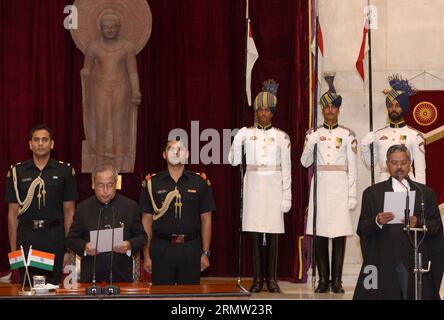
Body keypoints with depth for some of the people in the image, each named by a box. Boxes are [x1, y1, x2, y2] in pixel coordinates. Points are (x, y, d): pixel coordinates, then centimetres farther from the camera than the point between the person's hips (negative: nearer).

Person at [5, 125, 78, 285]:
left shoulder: (64, 171, 4)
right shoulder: (17, 172, 6)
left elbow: (69, 212, 5)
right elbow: (12, 213, 7)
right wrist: (13, 250, 2)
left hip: (54, 237, 0)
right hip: (26, 237, 0)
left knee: (53, 287, 2)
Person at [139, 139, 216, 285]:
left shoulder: (200, 182, 5)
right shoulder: (152, 183, 4)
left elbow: (206, 219, 7)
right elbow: (147, 220, 5)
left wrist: (205, 253, 2)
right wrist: (146, 255, 1)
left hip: (191, 248, 0)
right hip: (161, 247, 0)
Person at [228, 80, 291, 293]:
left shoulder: (281, 137, 5)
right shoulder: (246, 134, 7)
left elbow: (286, 169, 4)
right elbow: (234, 160, 2)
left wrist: (286, 196, -1)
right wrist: (238, 139, -11)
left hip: (273, 187, -1)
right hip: (254, 185, 1)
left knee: (273, 233, 0)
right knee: (255, 233, 1)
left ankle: (271, 278, 8)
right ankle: (257, 278, 8)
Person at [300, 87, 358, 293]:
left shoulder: (348, 135, 5)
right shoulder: (313, 134, 9)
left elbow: (352, 167, 4)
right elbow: (305, 162, 2)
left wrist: (352, 195, -1)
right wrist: (313, 142, -13)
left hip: (340, 187, -1)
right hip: (320, 185, 1)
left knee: (340, 233, -2)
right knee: (319, 233, 0)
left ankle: (337, 281, 4)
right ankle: (323, 280, 7)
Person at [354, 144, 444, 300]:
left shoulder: (426, 193, 13)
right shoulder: (372, 193, 10)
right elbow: (362, 229, 4)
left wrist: (418, 223, -13)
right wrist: (377, 222, -16)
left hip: (417, 263, 1)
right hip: (384, 263, -1)